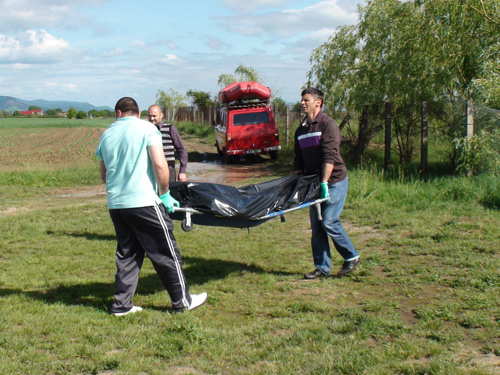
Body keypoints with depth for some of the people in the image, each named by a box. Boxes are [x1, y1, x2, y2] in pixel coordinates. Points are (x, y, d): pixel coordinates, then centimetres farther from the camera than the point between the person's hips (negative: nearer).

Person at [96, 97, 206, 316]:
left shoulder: (106, 135, 12)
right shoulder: (146, 128, -3)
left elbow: (103, 175, 19)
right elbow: (159, 164, -14)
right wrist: (165, 194, -3)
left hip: (115, 204, 6)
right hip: (144, 202, -5)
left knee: (127, 253, 16)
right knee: (166, 252, 5)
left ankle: (122, 304, 18)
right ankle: (182, 301, 13)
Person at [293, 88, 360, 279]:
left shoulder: (327, 125, -11)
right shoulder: (301, 130, 13)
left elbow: (329, 156, -20)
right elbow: (299, 160, 16)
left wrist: (324, 182, -26)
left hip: (334, 181, -7)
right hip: (314, 182, 7)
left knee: (329, 222, -11)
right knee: (316, 226, 4)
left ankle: (352, 257, 8)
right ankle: (322, 268, 11)